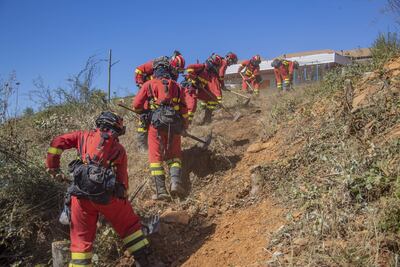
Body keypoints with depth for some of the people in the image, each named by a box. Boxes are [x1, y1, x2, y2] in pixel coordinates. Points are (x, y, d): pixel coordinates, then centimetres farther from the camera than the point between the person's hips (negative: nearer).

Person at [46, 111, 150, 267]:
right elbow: (123, 179, 15)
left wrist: (52, 166, 19)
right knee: (130, 225, 20)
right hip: (107, 195, 0)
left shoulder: (84, 136, 18)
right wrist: (123, 199, 25)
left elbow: (57, 142, 11)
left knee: (81, 238, 13)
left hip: (80, 194, 1)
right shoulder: (119, 149, 17)